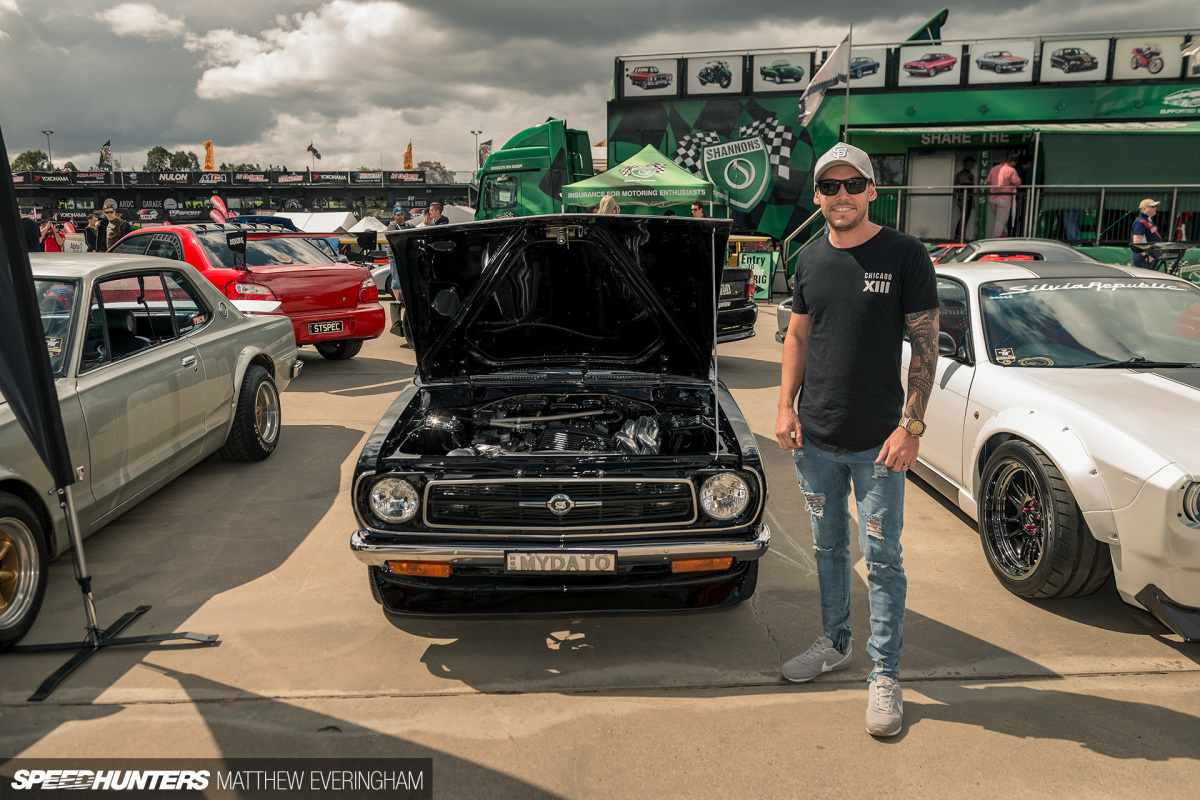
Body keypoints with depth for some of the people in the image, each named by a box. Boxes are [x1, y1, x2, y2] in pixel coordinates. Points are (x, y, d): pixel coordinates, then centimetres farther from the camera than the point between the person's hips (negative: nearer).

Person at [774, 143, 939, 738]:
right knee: (828, 547, 17)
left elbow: (925, 346, -7)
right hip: (814, 438, 5)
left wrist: (911, 426, -14)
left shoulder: (905, 256, -7)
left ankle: (885, 674, 18)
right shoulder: (810, 260, 7)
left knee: (881, 558, 3)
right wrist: (786, 406, 3)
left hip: (877, 442, -4)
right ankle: (835, 644, 36)